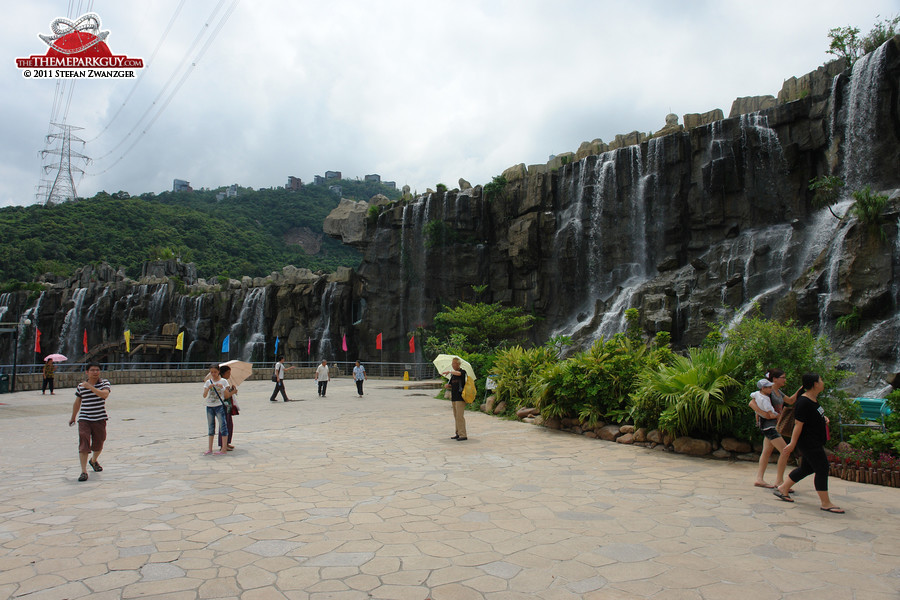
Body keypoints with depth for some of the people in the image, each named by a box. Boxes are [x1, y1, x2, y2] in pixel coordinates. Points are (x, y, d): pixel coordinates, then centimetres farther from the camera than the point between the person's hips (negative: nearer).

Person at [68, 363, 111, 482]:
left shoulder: (104, 383, -1)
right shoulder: (81, 386, 3)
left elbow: (104, 395, -23)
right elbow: (77, 403, 16)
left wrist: (90, 387, -24)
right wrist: (73, 417, 23)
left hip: (100, 419, 0)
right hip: (84, 419, 0)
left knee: (98, 445, 13)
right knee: (84, 444, -11)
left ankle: (94, 460, 44)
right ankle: (83, 471, -8)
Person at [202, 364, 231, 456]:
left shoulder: (223, 381, 1)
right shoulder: (208, 382, 8)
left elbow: (227, 396, -2)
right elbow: (204, 395, -3)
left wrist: (223, 387, -16)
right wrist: (208, 388, -19)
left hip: (219, 406, -3)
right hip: (209, 406, 3)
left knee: (222, 426, -8)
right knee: (211, 428, 10)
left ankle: (223, 449, -7)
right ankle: (210, 449, 18)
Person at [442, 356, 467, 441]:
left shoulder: (463, 372, -6)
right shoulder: (452, 375, 16)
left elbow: (458, 373, -31)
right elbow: (449, 386, 21)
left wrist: (449, 371, -25)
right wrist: (447, 386, 0)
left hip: (460, 398, -8)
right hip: (454, 398, 8)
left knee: (460, 416, -11)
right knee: (456, 417, 10)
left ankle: (463, 435, -8)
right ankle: (458, 433, 17)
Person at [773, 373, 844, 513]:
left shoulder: (814, 399, 10)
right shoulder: (803, 403, -22)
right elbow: (798, 424, -21)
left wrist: (823, 419, 9)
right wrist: (793, 443, -18)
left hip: (815, 442, 11)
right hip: (808, 442, -11)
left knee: (806, 468, 16)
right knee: (822, 469, -7)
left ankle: (782, 489, 25)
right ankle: (825, 503, 1)